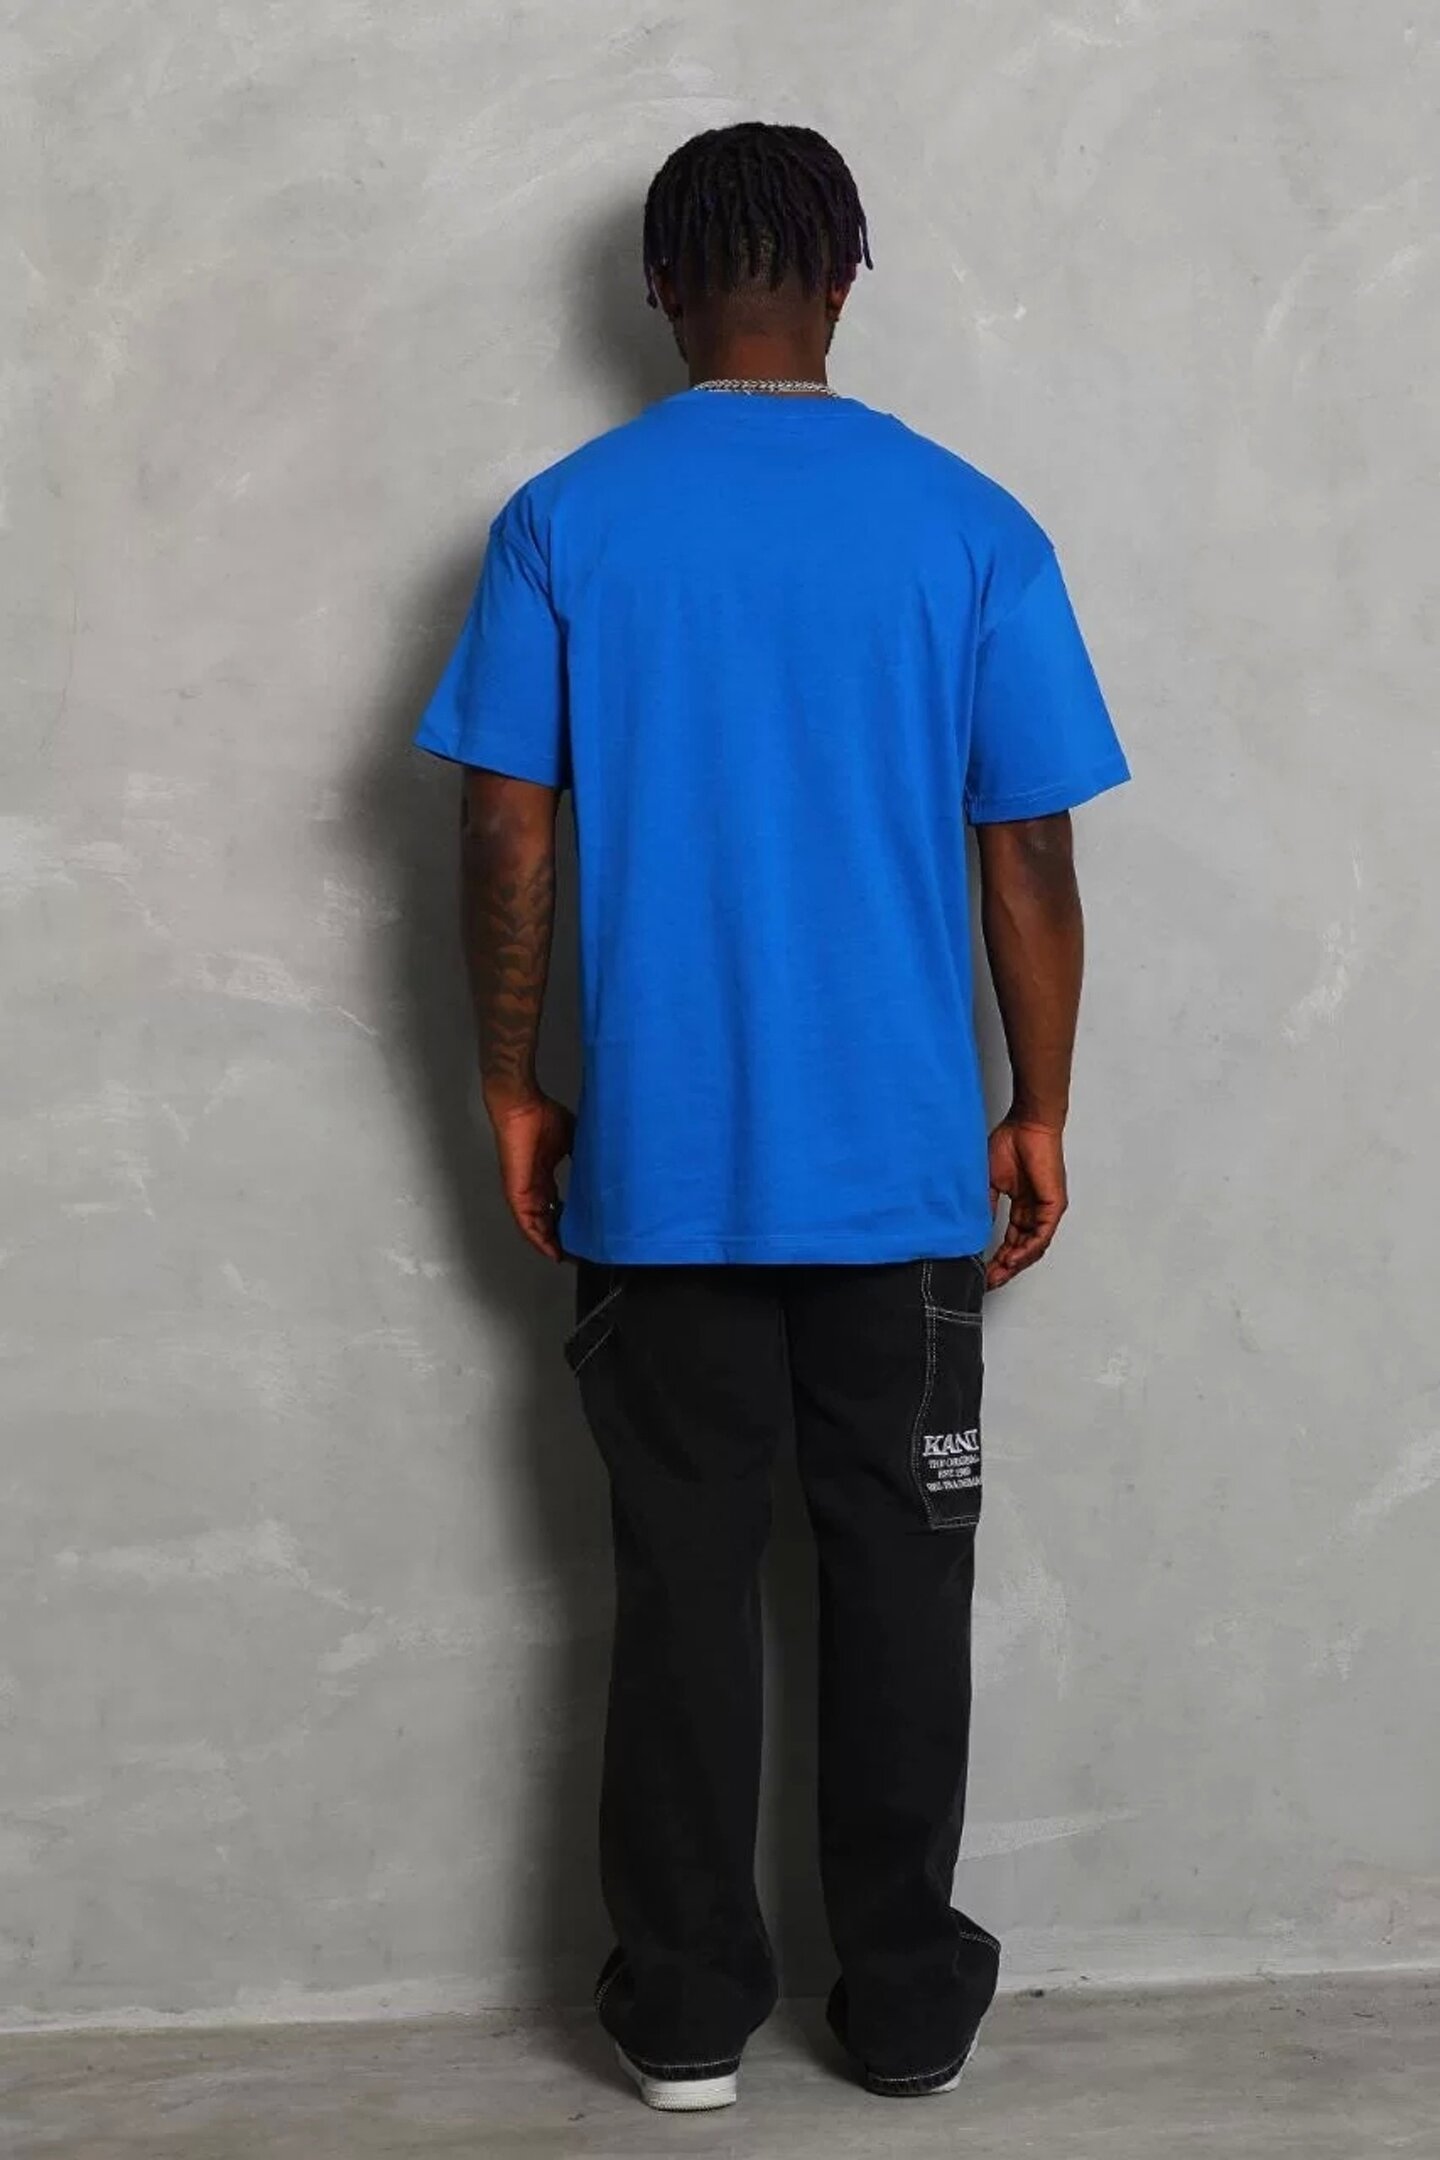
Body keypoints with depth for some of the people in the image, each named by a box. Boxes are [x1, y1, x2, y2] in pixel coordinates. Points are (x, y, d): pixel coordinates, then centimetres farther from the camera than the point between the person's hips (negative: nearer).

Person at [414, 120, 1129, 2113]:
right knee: (899, 1570, 10)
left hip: (658, 1166, 0)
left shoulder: (563, 522, -3)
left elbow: (507, 843, -4)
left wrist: (512, 1087, 7)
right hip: (902, 1165, 0)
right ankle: (907, 1999, 19)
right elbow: (1030, 860, -3)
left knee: (682, 1576, 9)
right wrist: (1041, 1110, 7)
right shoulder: (969, 524, -3)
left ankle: (687, 2009, 16)